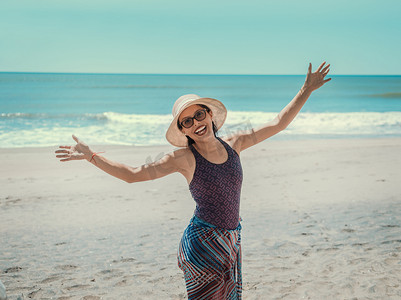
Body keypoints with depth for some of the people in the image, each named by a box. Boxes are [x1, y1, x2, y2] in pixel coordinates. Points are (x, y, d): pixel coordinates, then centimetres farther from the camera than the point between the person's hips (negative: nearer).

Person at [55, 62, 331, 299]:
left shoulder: (234, 144, 3)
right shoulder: (184, 158, -8)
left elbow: (277, 124, 10)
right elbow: (132, 174, -8)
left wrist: (307, 91, 11)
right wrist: (90, 155, -12)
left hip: (231, 241, 5)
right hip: (202, 244, -5)